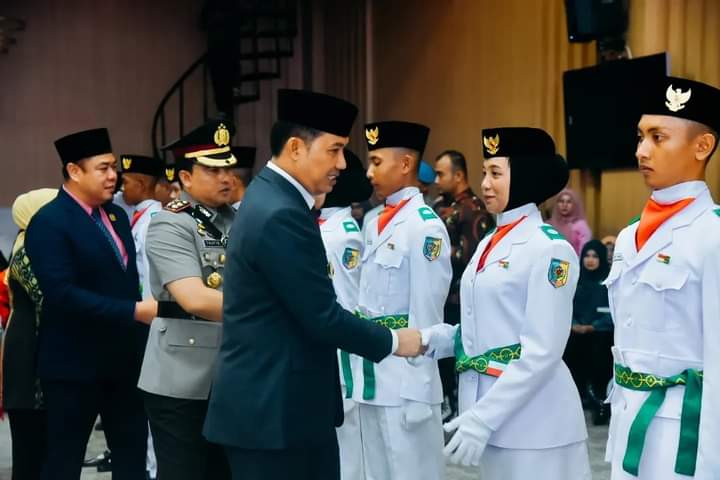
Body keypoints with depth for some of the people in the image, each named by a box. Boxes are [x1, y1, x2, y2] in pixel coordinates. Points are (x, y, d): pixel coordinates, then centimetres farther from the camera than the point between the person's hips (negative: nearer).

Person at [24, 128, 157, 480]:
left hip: (124, 358, 7)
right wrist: (135, 311, -24)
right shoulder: (49, 222, -14)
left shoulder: (116, 215, 10)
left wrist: (140, 335, 6)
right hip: (75, 363, -7)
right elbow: (62, 293, -24)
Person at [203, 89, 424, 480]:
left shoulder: (271, 198, 10)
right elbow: (322, 317, -20)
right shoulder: (281, 215, -21)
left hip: (281, 400, 10)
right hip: (272, 408, -10)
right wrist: (392, 341, -7)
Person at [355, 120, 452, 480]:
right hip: (370, 377, 8)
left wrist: (417, 390, -16)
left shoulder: (426, 227, -14)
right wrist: (360, 370, 13)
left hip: (405, 381, -8)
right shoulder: (374, 225, 11)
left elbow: (426, 315, -16)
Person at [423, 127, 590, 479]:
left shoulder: (550, 248, -13)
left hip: (532, 419, -7)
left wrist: (484, 417, -21)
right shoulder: (488, 245, 11)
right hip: (487, 410, 8)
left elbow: (543, 352, -19)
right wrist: (436, 339, -3)